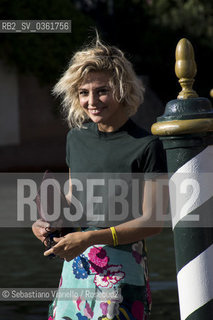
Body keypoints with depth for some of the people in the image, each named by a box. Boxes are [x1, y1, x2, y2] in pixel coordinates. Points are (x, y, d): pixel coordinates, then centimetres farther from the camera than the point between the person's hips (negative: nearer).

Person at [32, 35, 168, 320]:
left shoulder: (146, 146, -9)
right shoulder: (76, 138, 9)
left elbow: (152, 221, -12)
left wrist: (90, 237, -20)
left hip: (121, 267, -5)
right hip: (76, 264, 5)